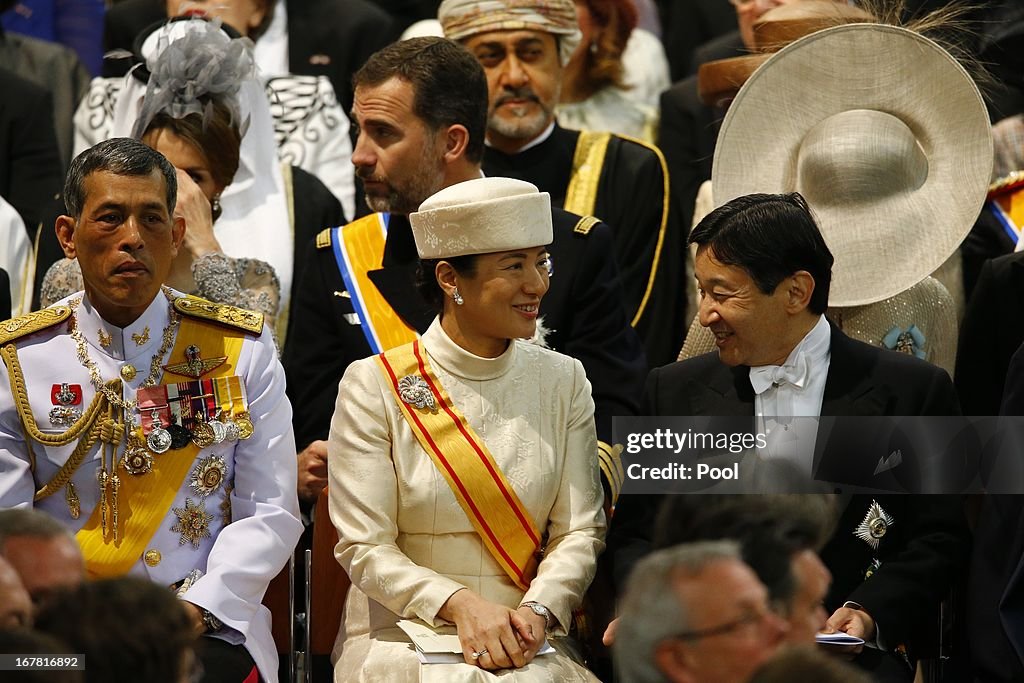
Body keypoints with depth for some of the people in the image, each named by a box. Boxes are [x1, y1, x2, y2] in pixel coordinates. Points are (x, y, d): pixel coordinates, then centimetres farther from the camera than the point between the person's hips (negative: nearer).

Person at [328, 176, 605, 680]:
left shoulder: (563, 382, 8)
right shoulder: (372, 387, -2)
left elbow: (580, 530, 4)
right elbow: (364, 548, -5)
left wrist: (536, 610, -15)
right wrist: (460, 604, -20)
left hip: (526, 641, 3)